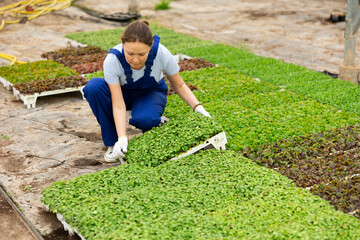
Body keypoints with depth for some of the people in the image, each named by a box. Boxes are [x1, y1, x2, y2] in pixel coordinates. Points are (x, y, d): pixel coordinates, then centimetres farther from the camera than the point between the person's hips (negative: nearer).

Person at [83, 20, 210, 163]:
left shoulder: (162, 54, -31)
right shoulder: (112, 60, -33)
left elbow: (179, 85, -13)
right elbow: (118, 105, -33)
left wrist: (198, 108, -25)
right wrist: (122, 138, -44)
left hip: (151, 93, -1)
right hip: (123, 92, 1)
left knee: (144, 119, -38)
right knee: (94, 87, -32)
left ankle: (157, 120, 2)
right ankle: (113, 143, -15)